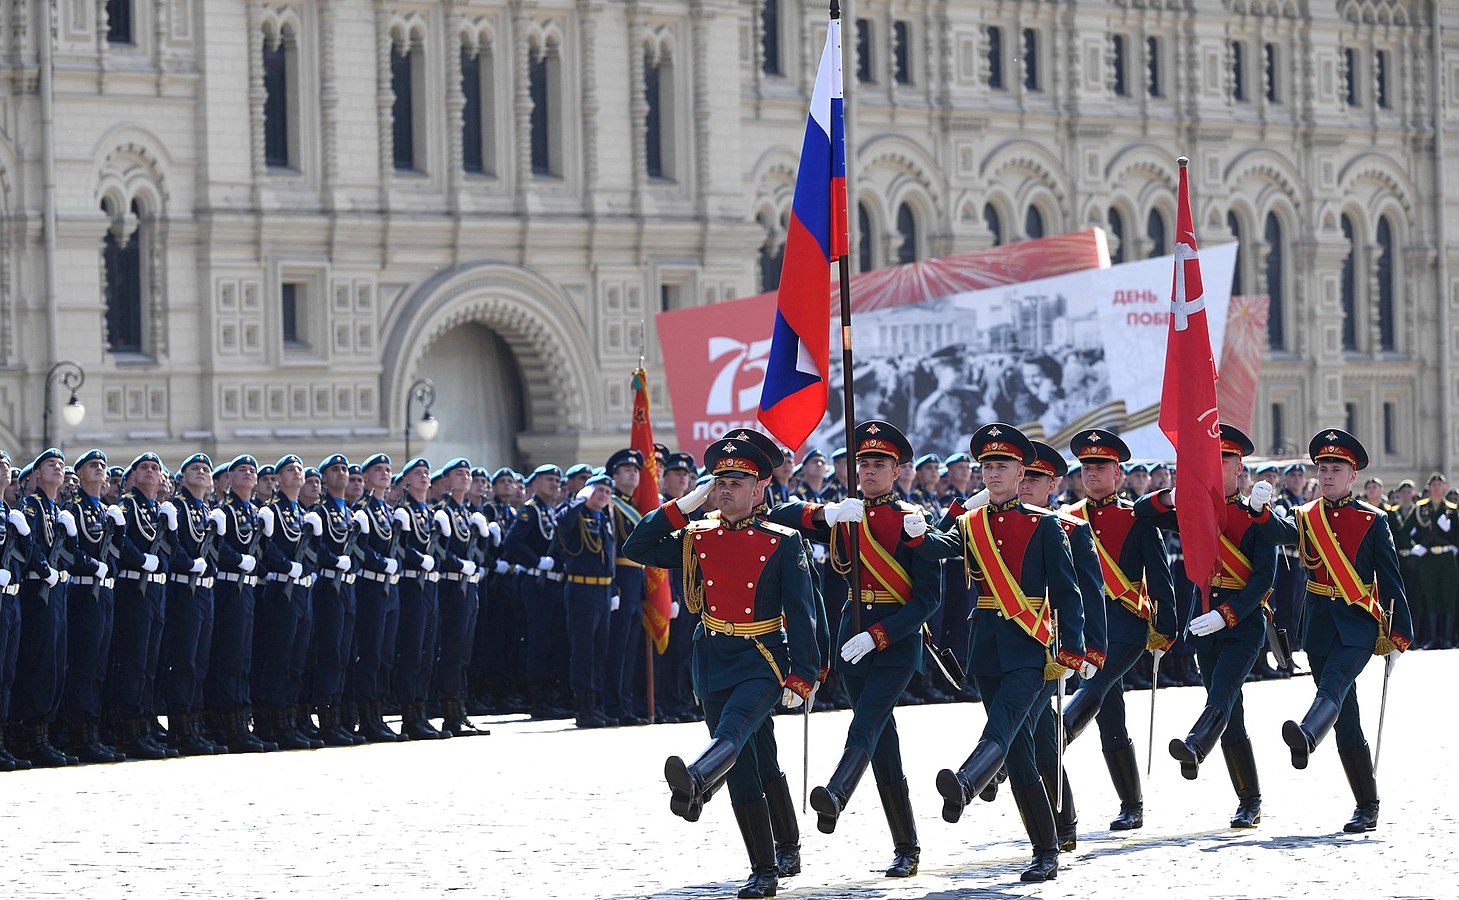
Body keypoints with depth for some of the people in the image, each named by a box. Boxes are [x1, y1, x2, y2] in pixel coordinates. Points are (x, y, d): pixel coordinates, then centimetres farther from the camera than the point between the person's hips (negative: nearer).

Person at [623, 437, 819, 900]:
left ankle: (694, 784, -64)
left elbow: (800, 614, -5)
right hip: (713, 662, 5)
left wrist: (801, 677, -12)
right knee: (741, 772, 4)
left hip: (763, 661, -5)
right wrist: (684, 505, -2)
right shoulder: (697, 538, 9)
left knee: (732, 730, -33)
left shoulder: (782, 542, -3)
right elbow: (636, 549, 2)